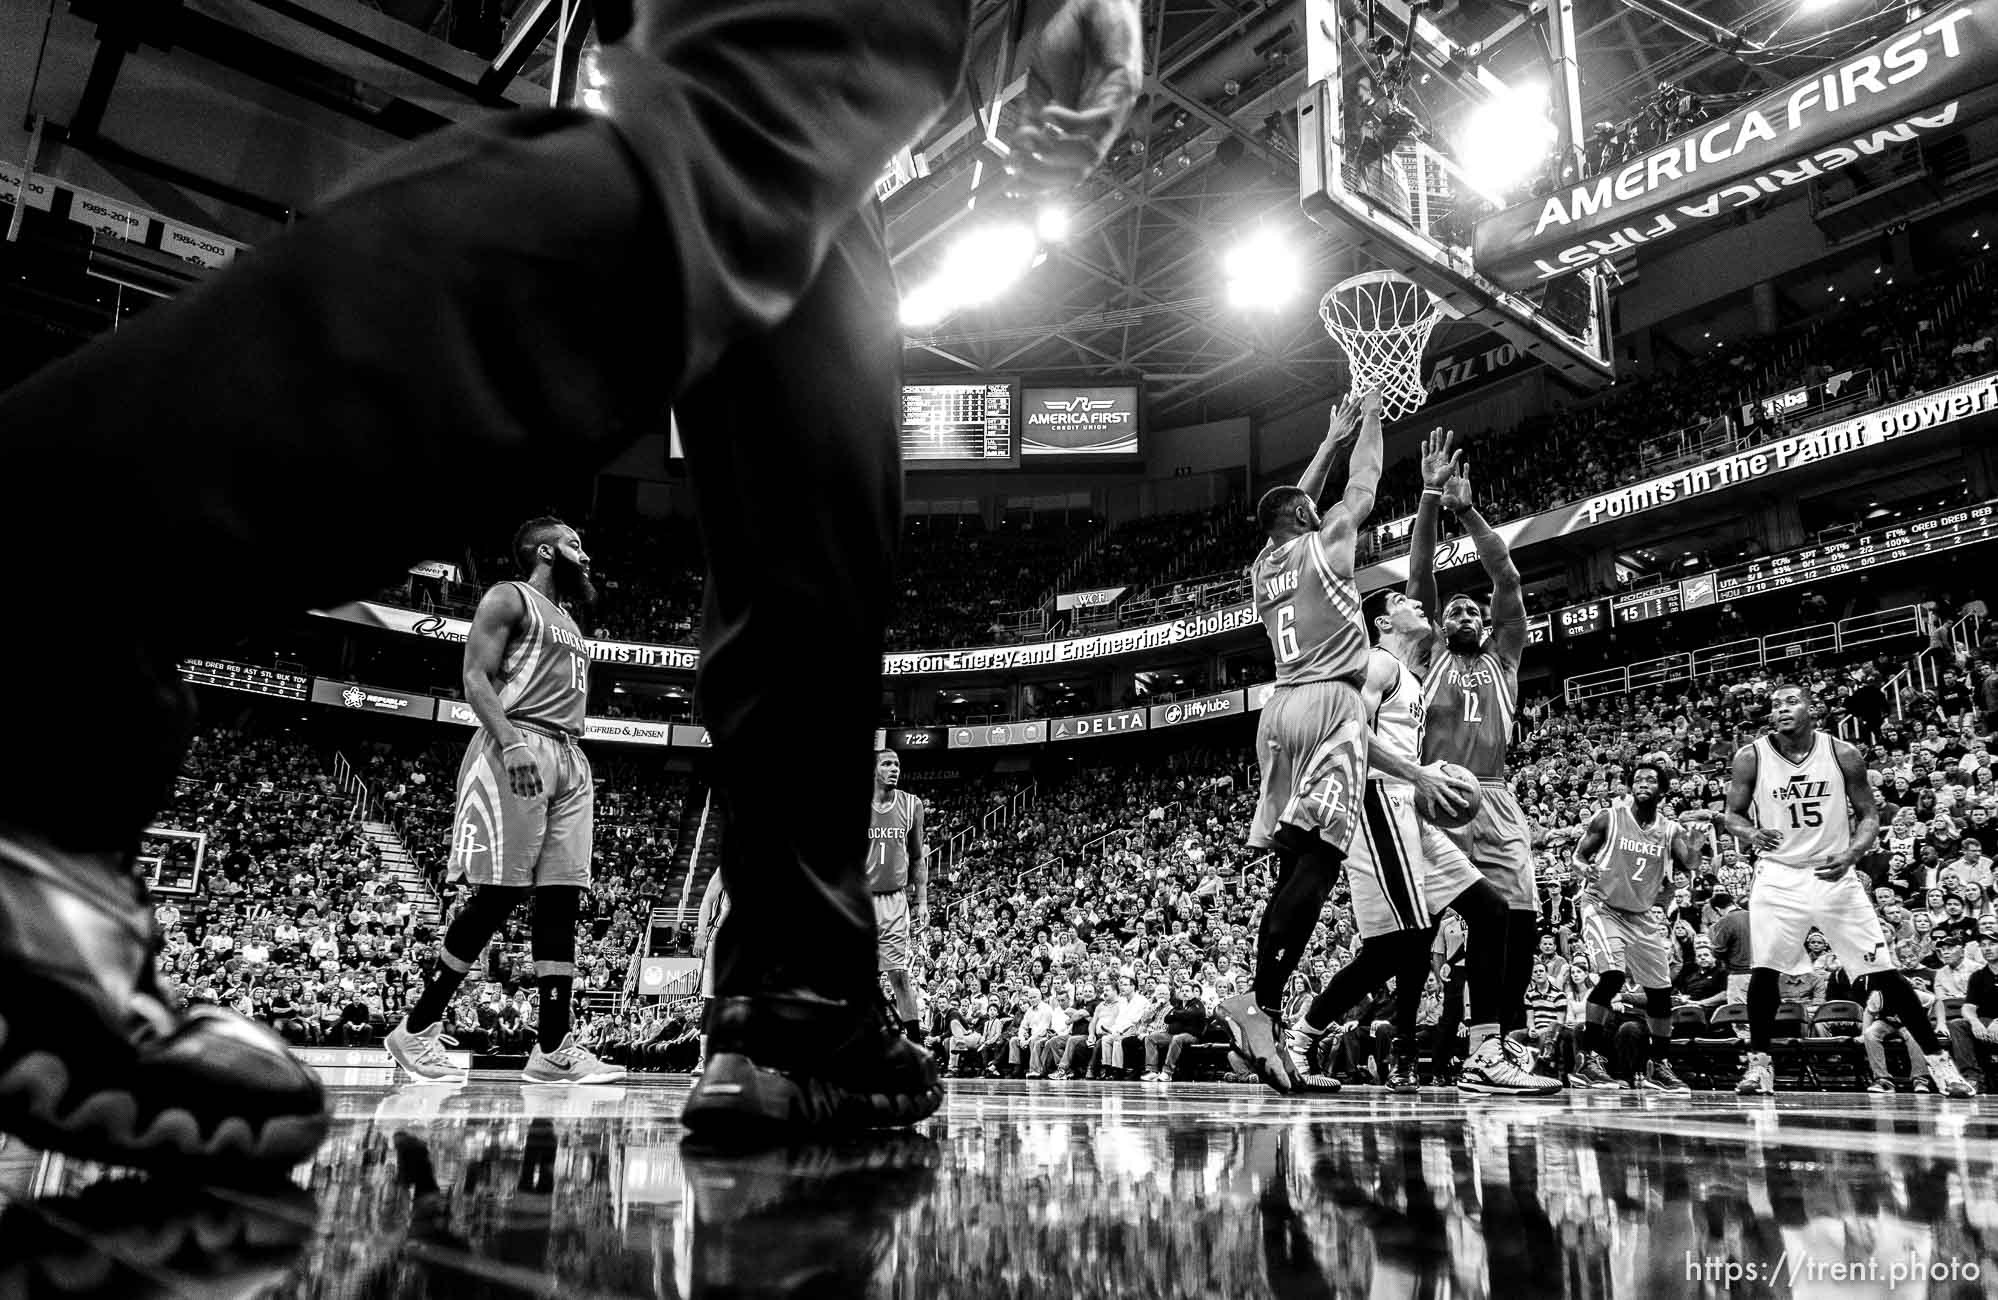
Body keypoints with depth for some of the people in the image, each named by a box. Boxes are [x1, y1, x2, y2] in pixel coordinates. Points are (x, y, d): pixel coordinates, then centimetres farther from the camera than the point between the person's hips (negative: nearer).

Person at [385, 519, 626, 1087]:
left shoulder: (568, 621, 26)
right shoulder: (508, 598, 2)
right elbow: (476, 677, -10)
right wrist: (510, 743, -24)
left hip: (570, 758, 8)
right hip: (517, 748, -8)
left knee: (561, 900, 0)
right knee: (498, 895, -10)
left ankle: (553, 1048, 1)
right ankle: (416, 1030, 3)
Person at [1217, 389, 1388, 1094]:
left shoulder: (1263, 565, 19)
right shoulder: (1325, 544, 3)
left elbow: (1295, 504, 35)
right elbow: (1362, 488, 17)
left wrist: (1331, 438, 43)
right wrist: (1370, 420, 32)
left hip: (1280, 706, 7)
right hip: (1330, 702, -7)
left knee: (1292, 865, 6)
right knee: (1317, 861, -14)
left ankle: (1266, 1011, 2)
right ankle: (1259, 999, -26)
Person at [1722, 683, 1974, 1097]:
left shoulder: (1843, 754, -4)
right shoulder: (1750, 757, -6)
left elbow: (1868, 815, 3)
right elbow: (1733, 814, 3)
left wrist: (1849, 854, -14)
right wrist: (1750, 833, -20)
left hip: (1834, 874, 1)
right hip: (1778, 876, 0)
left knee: (1884, 971, 1)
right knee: (1764, 968, -9)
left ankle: (1937, 1059, 15)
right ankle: (1759, 1061, 4)